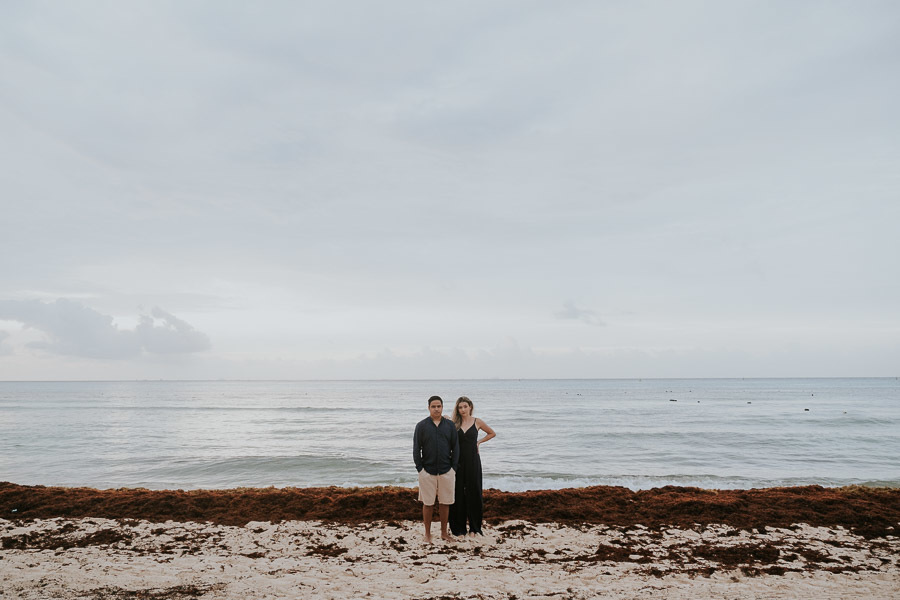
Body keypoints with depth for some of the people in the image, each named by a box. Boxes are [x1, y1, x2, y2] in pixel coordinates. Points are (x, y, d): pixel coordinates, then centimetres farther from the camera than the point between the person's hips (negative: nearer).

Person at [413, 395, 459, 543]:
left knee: (445, 503, 8)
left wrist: (454, 468, 1)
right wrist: (420, 469, -5)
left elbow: (455, 448, 7)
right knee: (428, 503, 5)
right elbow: (416, 449, 0)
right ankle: (427, 534, 17)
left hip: (446, 471, 2)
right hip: (427, 471, -1)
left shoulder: (450, 425, 4)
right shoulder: (421, 425, 0)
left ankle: (444, 532, 22)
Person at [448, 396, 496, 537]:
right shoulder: (454, 424, 3)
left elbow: (492, 433, 15)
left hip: (472, 461, -1)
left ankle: (474, 527, 16)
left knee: (473, 492, 4)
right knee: (458, 493, 4)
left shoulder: (477, 422, 2)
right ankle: (459, 527, 15)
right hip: (458, 461, 1)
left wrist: (479, 441, 5)